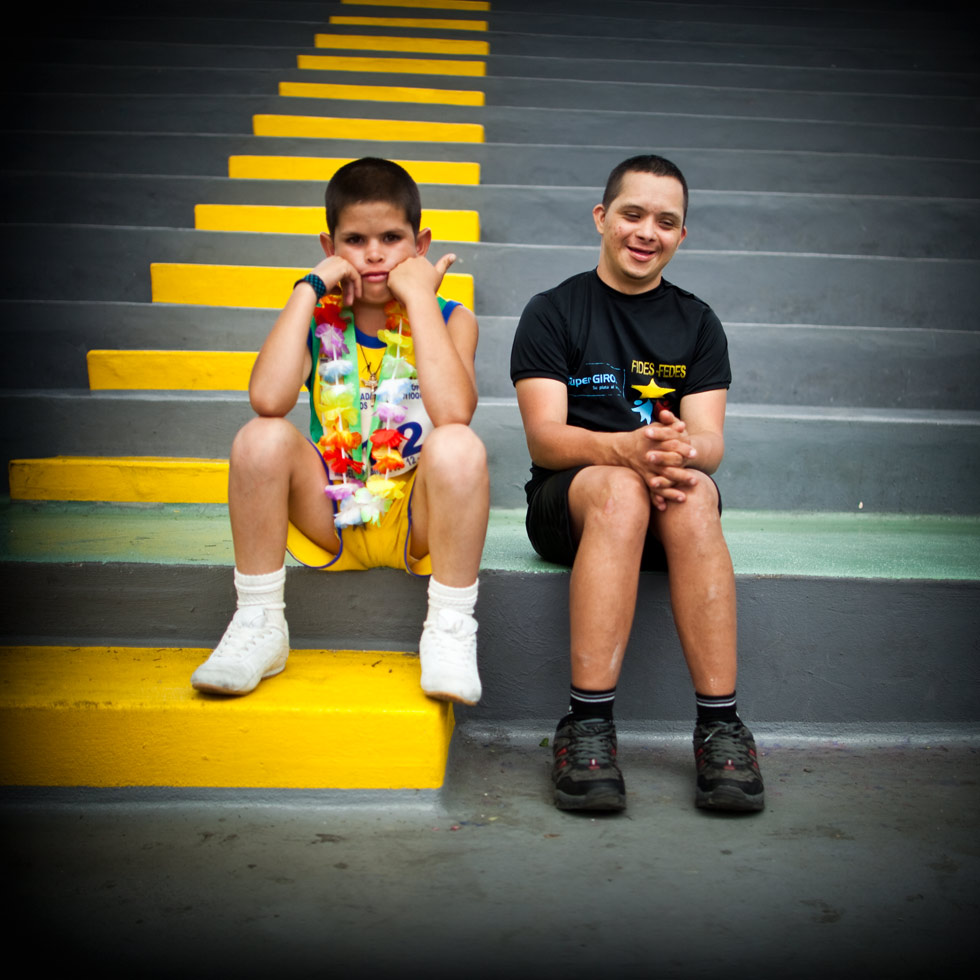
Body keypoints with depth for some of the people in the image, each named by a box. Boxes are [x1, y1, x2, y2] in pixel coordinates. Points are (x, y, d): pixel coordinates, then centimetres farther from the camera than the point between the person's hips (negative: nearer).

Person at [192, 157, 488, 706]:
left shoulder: (449, 319, -3)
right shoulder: (318, 315, 0)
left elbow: (453, 413, -26)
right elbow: (268, 399, -22)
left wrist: (419, 297, -20)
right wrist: (309, 288, -15)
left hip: (418, 519, -2)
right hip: (331, 517, 2)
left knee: (458, 447, -31)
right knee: (263, 437, -23)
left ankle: (450, 632, -18)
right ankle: (258, 626, -11)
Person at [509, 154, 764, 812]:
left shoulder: (697, 323, 14)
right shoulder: (553, 312, 6)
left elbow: (711, 441, 0)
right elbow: (544, 437, -8)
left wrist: (683, 451, -26)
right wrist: (627, 448, -28)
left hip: (670, 510, 2)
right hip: (566, 502, -2)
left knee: (693, 491, -33)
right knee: (619, 490, -36)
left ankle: (720, 725, -34)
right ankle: (589, 727, -38)